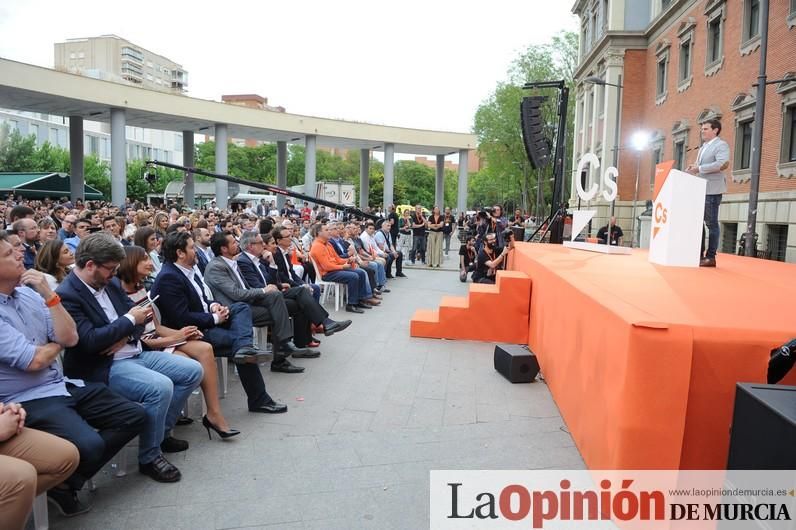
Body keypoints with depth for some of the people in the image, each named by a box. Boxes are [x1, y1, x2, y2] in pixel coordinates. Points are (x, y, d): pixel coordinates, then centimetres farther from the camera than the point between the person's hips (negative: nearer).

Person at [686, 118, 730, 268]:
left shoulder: (721, 145, -6)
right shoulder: (703, 147, 20)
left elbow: (723, 163, -20)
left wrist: (699, 168, -20)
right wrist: (694, 167, 6)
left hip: (712, 189, -9)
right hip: (700, 189, 9)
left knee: (711, 223, -6)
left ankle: (710, 257, -2)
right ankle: (699, 254, 16)